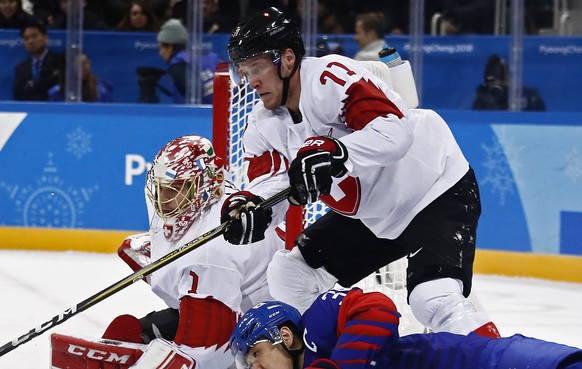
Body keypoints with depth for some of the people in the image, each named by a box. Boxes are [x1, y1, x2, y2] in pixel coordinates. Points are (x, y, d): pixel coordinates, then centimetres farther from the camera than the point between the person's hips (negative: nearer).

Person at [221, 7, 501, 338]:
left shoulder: (331, 77, -26)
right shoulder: (265, 124, 0)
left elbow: (394, 130, -36)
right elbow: (271, 186, -10)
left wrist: (332, 153, -48)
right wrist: (249, 210, -32)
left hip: (439, 191, -9)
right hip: (370, 215, 9)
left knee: (434, 298, -27)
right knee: (289, 273, 7)